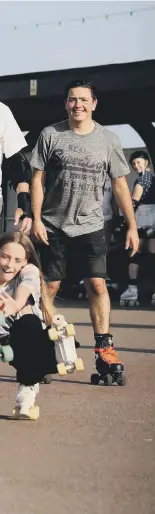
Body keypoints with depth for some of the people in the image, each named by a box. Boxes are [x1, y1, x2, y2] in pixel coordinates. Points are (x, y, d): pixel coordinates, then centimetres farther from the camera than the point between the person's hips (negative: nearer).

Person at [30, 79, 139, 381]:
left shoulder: (108, 140, 3)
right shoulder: (50, 135, 0)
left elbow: (119, 185, 6)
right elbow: (38, 179, 1)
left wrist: (132, 226, 2)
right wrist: (36, 219, -7)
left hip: (89, 226, 1)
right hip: (53, 226, 0)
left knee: (97, 284, -7)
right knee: (49, 287, 1)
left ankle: (104, 348, -2)